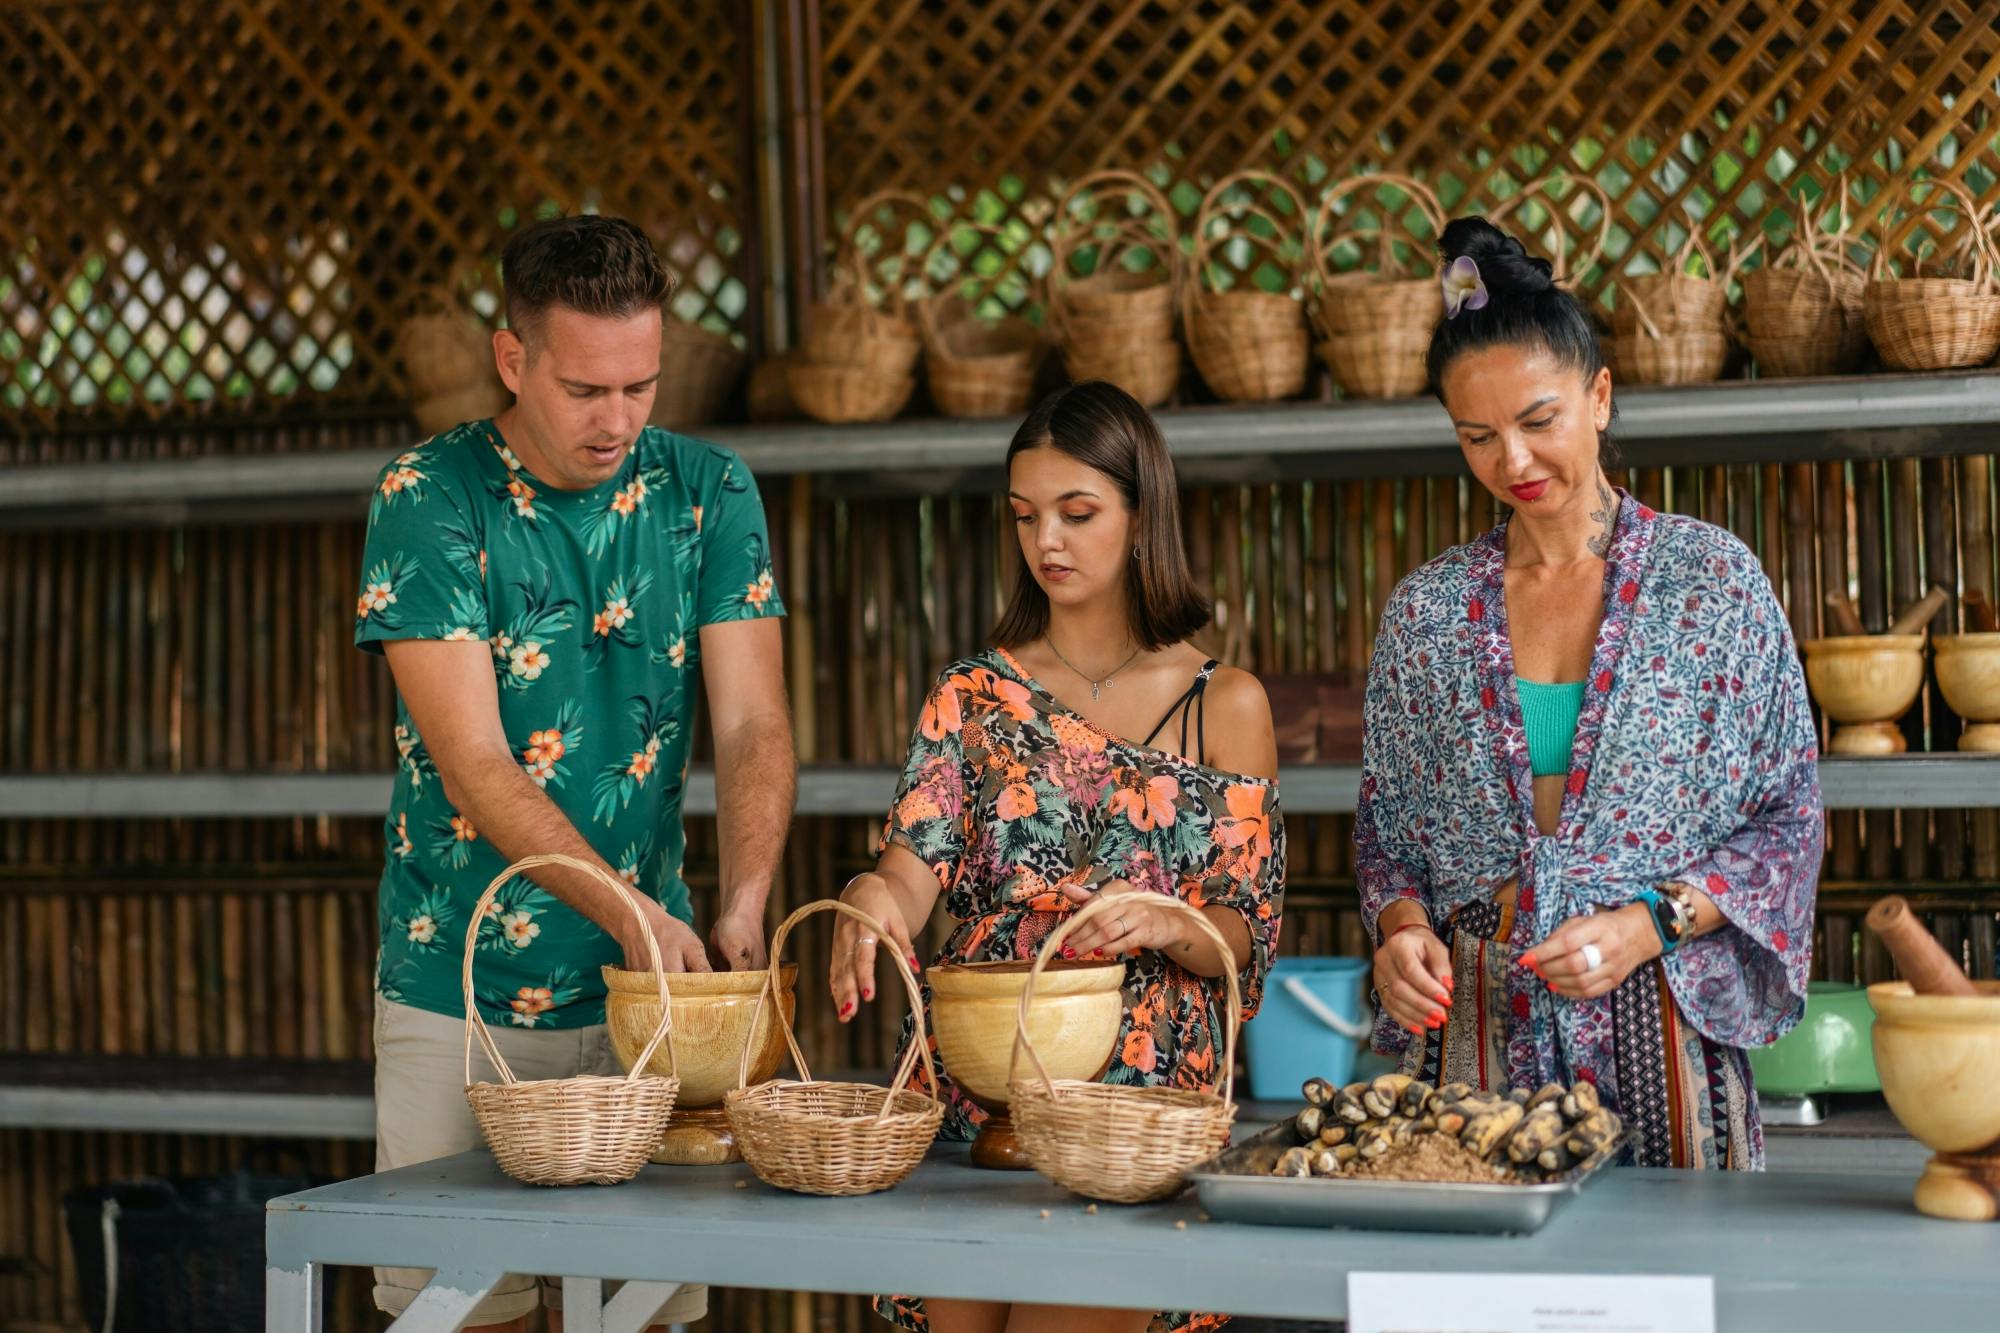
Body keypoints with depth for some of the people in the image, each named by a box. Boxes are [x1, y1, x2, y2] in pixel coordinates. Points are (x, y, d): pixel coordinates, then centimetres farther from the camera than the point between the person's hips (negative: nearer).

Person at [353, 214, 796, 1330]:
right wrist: (628, 912, -25)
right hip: (460, 988, -2)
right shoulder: (427, 498, -8)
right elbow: (475, 767, -15)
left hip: (645, 986, 2)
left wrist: (745, 905, -22)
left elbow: (753, 724, -5)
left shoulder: (708, 494, 1)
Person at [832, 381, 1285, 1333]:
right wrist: (873, 894, -24)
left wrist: (1164, 922, -18)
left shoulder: (1224, 704, 5)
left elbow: (1246, 936, 3)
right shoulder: (972, 695, 10)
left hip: (1141, 1085, -2)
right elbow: (914, 865, -2)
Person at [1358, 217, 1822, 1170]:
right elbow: (1383, 822, 13)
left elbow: (1789, 815, 1)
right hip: (1476, 1034, 2)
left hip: (1657, 1028, -2)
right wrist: (1402, 926, -7)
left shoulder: (1712, 577, 0)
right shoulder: (1426, 610, 7)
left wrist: (1647, 924, -12)